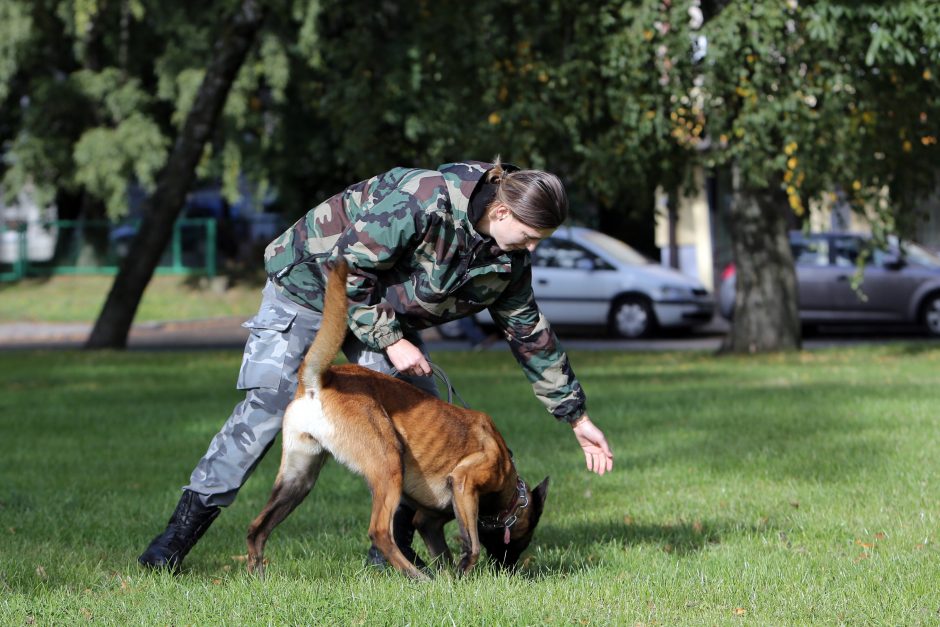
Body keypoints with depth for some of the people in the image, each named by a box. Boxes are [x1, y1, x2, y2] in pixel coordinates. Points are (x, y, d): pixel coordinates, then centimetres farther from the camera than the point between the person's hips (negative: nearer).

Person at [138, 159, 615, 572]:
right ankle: (184, 528, -7)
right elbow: (349, 269, -28)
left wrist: (576, 416, 3)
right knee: (266, 404, -13)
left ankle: (393, 545, 0)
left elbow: (530, 334, 1)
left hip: (384, 306, 7)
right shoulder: (423, 201, -35)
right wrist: (390, 340, -27)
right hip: (309, 282, -7)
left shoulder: (507, 261, -10)